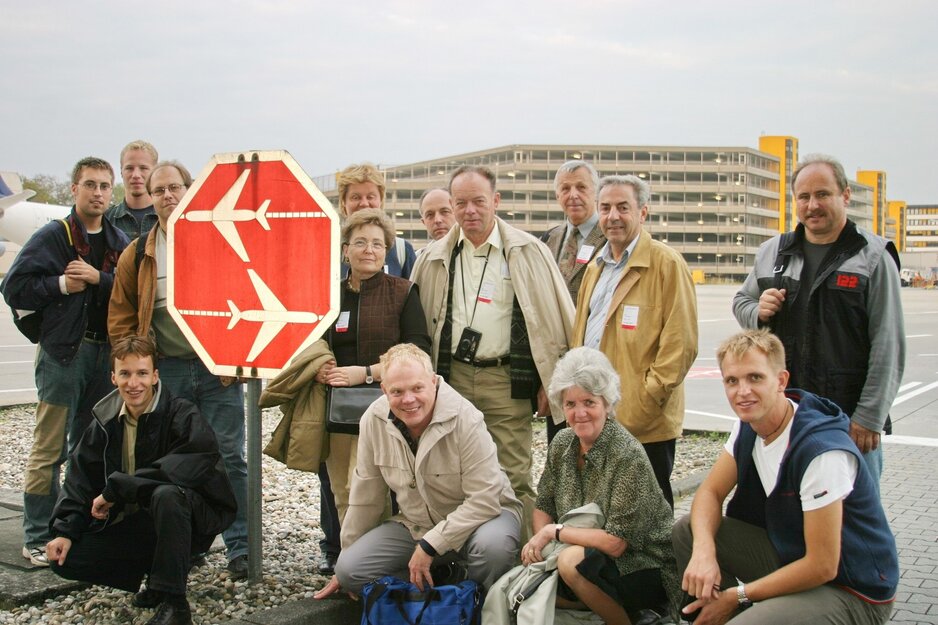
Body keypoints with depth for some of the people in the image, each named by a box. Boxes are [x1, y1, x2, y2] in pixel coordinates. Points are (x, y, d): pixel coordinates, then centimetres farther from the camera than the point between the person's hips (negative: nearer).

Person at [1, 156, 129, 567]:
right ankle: (37, 540, 6)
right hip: (63, 352, -5)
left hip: (105, 354, 5)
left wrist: (99, 278, -14)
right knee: (50, 450, -2)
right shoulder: (52, 237, -1)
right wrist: (62, 285, -12)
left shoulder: (119, 241, 11)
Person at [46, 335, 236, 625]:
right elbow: (80, 477, 6)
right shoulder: (106, 421, 2)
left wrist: (116, 489, -28)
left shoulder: (181, 414, -17)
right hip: (136, 524, 6)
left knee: (166, 494, -39)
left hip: (193, 517, -6)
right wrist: (65, 531, -9)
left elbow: (193, 466, -34)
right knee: (64, 558, -7)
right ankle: (158, 574, 10)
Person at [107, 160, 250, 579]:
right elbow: (119, 318, 11)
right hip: (165, 372, 2)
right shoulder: (137, 255, 8)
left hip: (218, 371, -2)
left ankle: (240, 547, 7)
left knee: (229, 458, 0)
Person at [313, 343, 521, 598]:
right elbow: (365, 498, 0)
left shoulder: (466, 420, -25)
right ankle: (439, 584, 2)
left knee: (492, 545, -37)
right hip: (415, 524, 4)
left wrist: (429, 545, -27)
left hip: (479, 517, -4)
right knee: (349, 570, -15)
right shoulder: (374, 420, -11)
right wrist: (347, 560, 8)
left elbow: (485, 500, -26)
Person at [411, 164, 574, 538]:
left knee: (512, 478, -2)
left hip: (507, 380, -3)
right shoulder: (434, 259, 10)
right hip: (452, 378, 3)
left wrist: (550, 383, -1)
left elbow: (556, 317, 1)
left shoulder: (528, 252, 1)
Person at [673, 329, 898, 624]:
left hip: (852, 591, -8)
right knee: (686, 532, -5)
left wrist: (738, 596, -17)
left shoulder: (821, 452, -29)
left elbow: (822, 567, -26)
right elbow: (710, 491, 0)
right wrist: (704, 550, -22)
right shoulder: (748, 424, -4)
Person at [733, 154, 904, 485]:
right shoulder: (771, 252, 9)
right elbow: (740, 302, 23)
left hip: (849, 418, -4)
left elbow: (888, 346, -8)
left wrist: (869, 417, -12)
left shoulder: (873, 257, -5)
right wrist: (758, 312, -2)